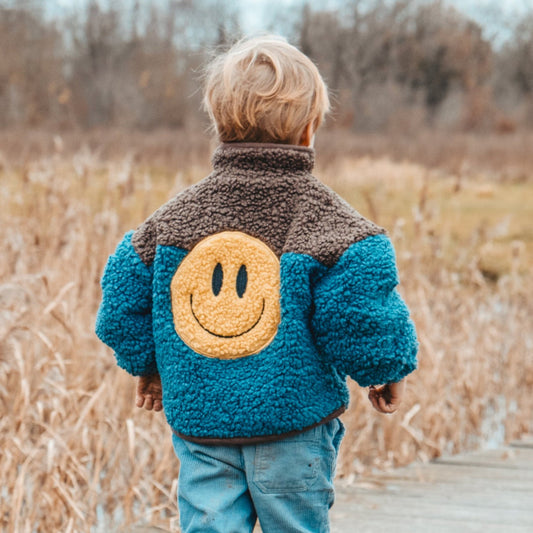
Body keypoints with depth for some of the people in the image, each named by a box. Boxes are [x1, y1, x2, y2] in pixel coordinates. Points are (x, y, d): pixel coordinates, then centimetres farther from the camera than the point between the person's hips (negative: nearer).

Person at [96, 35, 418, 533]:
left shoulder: (174, 216, 4)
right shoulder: (326, 218, -7)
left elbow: (121, 307, 9)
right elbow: (360, 321, -13)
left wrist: (149, 365, 25)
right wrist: (390, 370, 6)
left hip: (197, 416, 3)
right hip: (294, 422, -2)